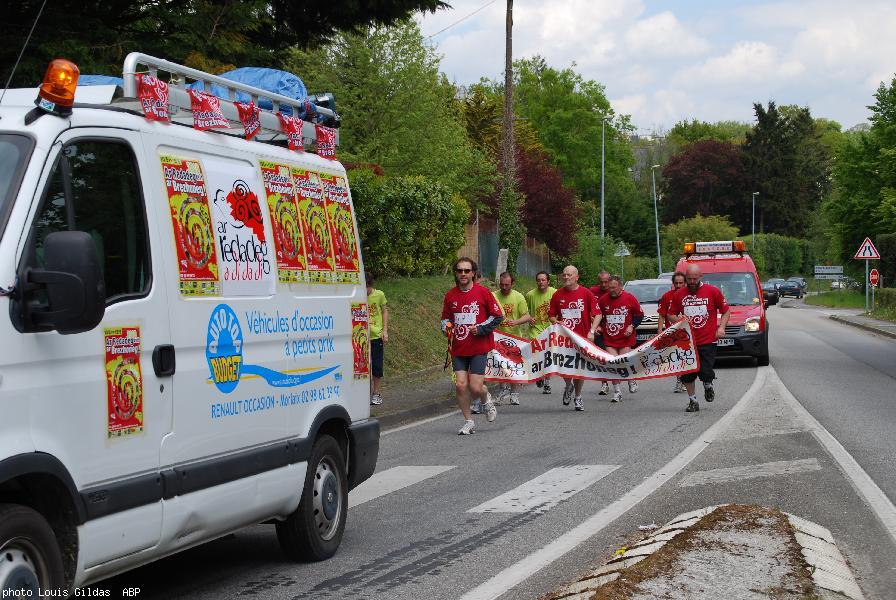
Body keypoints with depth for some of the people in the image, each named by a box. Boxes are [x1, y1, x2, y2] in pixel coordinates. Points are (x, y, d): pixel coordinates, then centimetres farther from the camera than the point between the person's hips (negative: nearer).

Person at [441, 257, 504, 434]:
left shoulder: (482, 292, -3)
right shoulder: (450, 295, 6)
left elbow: (498, 317, 2)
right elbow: (445, 318, 20)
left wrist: (480, 328, -10)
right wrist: (446, 328, -1)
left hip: (479, 348, -3)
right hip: (458, 348, 3)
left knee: (475, 388, -8)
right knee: (460, 385, -6)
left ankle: (487, 401, 27)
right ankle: (468, 422, 10)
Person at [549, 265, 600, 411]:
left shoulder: (586, 293, -1)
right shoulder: (557, 295, 5)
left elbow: (597, 314, -2)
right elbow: (552, 315, 13)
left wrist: (592, 331, -14)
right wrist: (556, 322, -9)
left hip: (582, 337, -1)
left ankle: (578, 397, 20)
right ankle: (568, 386, 25)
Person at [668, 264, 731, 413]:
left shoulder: (713, 291, 1)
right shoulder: (679, 295, 5)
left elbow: (726, 311, 8)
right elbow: (671, 315, 15)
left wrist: (721, 327, -6)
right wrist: (678, 320, -7)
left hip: (708, 341, -2)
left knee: (706, 372, -9)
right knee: (687, 375, 4)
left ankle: (708, 386, 25)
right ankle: (692, 401, 20)